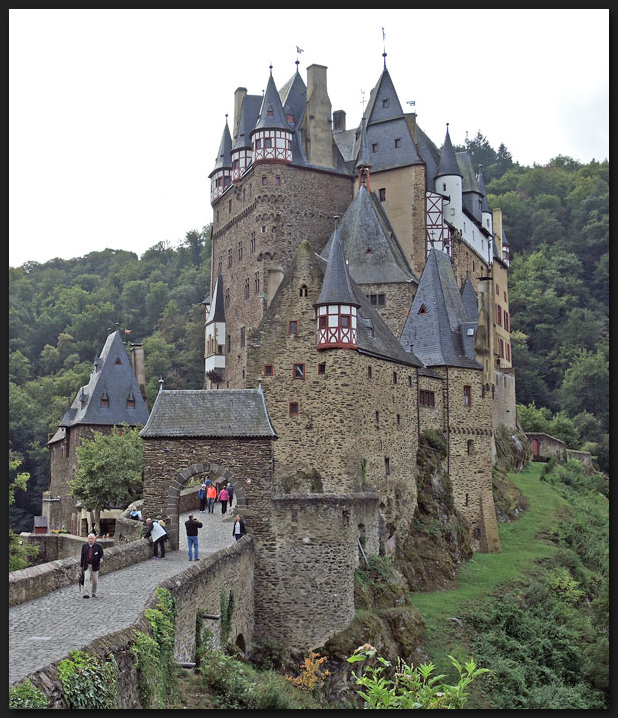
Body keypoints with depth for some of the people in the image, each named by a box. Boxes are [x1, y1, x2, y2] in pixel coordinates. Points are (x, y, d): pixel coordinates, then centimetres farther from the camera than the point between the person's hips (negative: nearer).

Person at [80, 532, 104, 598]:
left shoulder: (98, 546, -2)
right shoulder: (84, 546, 6)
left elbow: (101, 555, 2)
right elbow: (82, 556, 10)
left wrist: (101, 559, -22)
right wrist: (82, 566, 9)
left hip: (95, 566, -1)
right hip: (86, 566, 1)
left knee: (95, 580, 7)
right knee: (86, 579, -10)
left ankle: (94, 593, 23)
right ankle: (86, 594, -11)